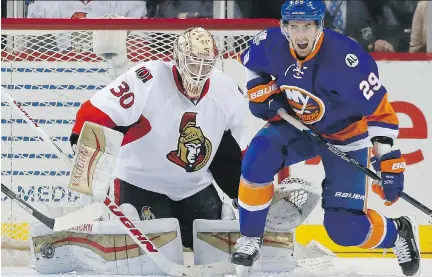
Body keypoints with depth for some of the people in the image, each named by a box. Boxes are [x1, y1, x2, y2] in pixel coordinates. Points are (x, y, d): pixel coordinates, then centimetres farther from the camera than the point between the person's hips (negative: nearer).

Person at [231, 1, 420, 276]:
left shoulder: (347, 59, -33)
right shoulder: (271, 44, -18)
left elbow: (380, 111, -27)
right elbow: (251, 64, 8)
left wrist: (388, 161, -30)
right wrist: (261, 92, -7)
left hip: (344, 137, -4)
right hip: (296, 126, 4)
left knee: (345, 228, -10)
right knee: (258, 159, -26)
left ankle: (399, 232, 23)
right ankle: (250, 240, -8)